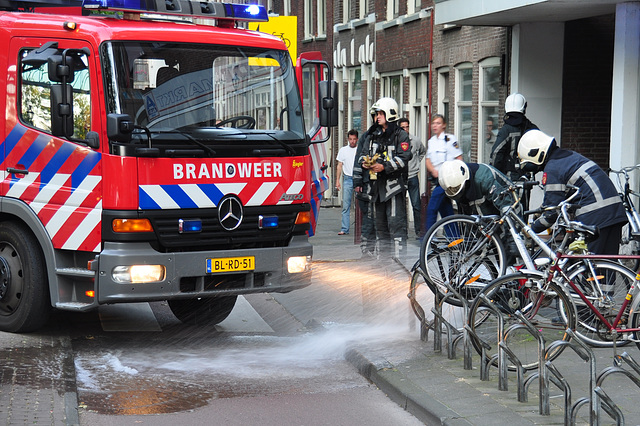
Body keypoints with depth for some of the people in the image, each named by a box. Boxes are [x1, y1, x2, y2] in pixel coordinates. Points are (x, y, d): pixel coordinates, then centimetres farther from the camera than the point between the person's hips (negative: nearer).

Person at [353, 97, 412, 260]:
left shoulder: (401, 135, 0)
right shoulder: (371, 136, 17)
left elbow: (403, 158, -10)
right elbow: (361, 157, 18)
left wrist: (384, 167, -21)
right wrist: (357, 181, 11)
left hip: (394, 184, -6)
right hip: (375, 185, 6)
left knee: (396, 222, -11)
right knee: (380, 223, 10)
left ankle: (399, 257, -12)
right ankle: (384, 256, 17)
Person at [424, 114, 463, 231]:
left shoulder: (450, 139, -5)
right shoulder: (431, 141, 16)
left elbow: (459, 159, -6)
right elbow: (428, 160, 12)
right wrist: (433, 171, -7)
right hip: (437, 180, 7)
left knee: (432, 208, -13)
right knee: (446, 210, 9)